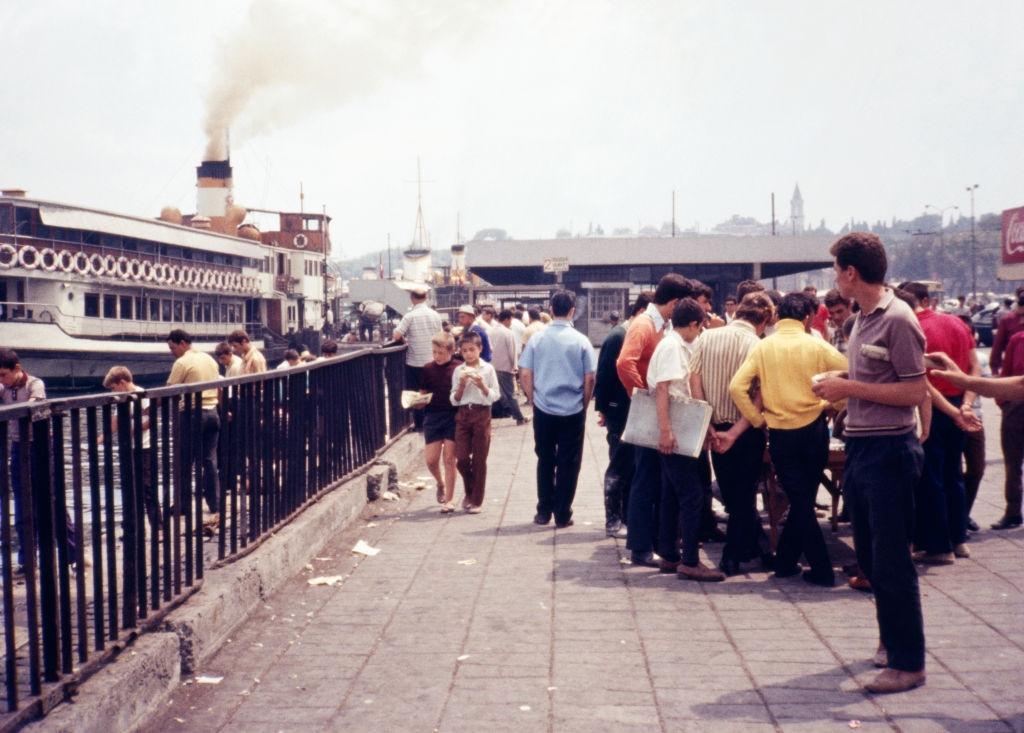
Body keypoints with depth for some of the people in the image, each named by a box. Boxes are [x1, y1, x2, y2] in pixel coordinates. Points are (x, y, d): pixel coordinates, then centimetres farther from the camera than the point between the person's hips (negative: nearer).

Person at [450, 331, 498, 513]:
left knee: (479, 460, 2)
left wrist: (482, 386, -17)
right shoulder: (458, 371, 5)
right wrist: (461, 385, -11)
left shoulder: (488, 369, -1)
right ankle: (470, 492, 24)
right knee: (461, 459, -2)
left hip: (482, 414, -2)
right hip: (463, 415, 2)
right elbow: (454, 400, 5)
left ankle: (477, 500, 13)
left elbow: (495, 396, -2)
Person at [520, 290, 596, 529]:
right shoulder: (581, 341, -6)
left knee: (545, 462, 14)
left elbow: (526, 375, -1)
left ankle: (544, 512, 18)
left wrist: (533, 400, 12)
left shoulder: (537, 339, -2)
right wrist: (584, 405, 9)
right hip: (573, 411, -2)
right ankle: (562, 515, 10)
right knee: (568, 464, 7)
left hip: (543, 411, 2)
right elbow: (589, 379, -5)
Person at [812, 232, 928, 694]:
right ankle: (892, 642, 32)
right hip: (859, 447, 9)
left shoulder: (897, 319, -15)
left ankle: (908, 662, 7)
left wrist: (852, 388, -18)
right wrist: (840, 388, 4)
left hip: (889, 450, -9)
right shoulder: (863, 319, 11)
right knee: (870, 557, 17)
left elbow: (916, 392, -18)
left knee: (891, 561, -3)